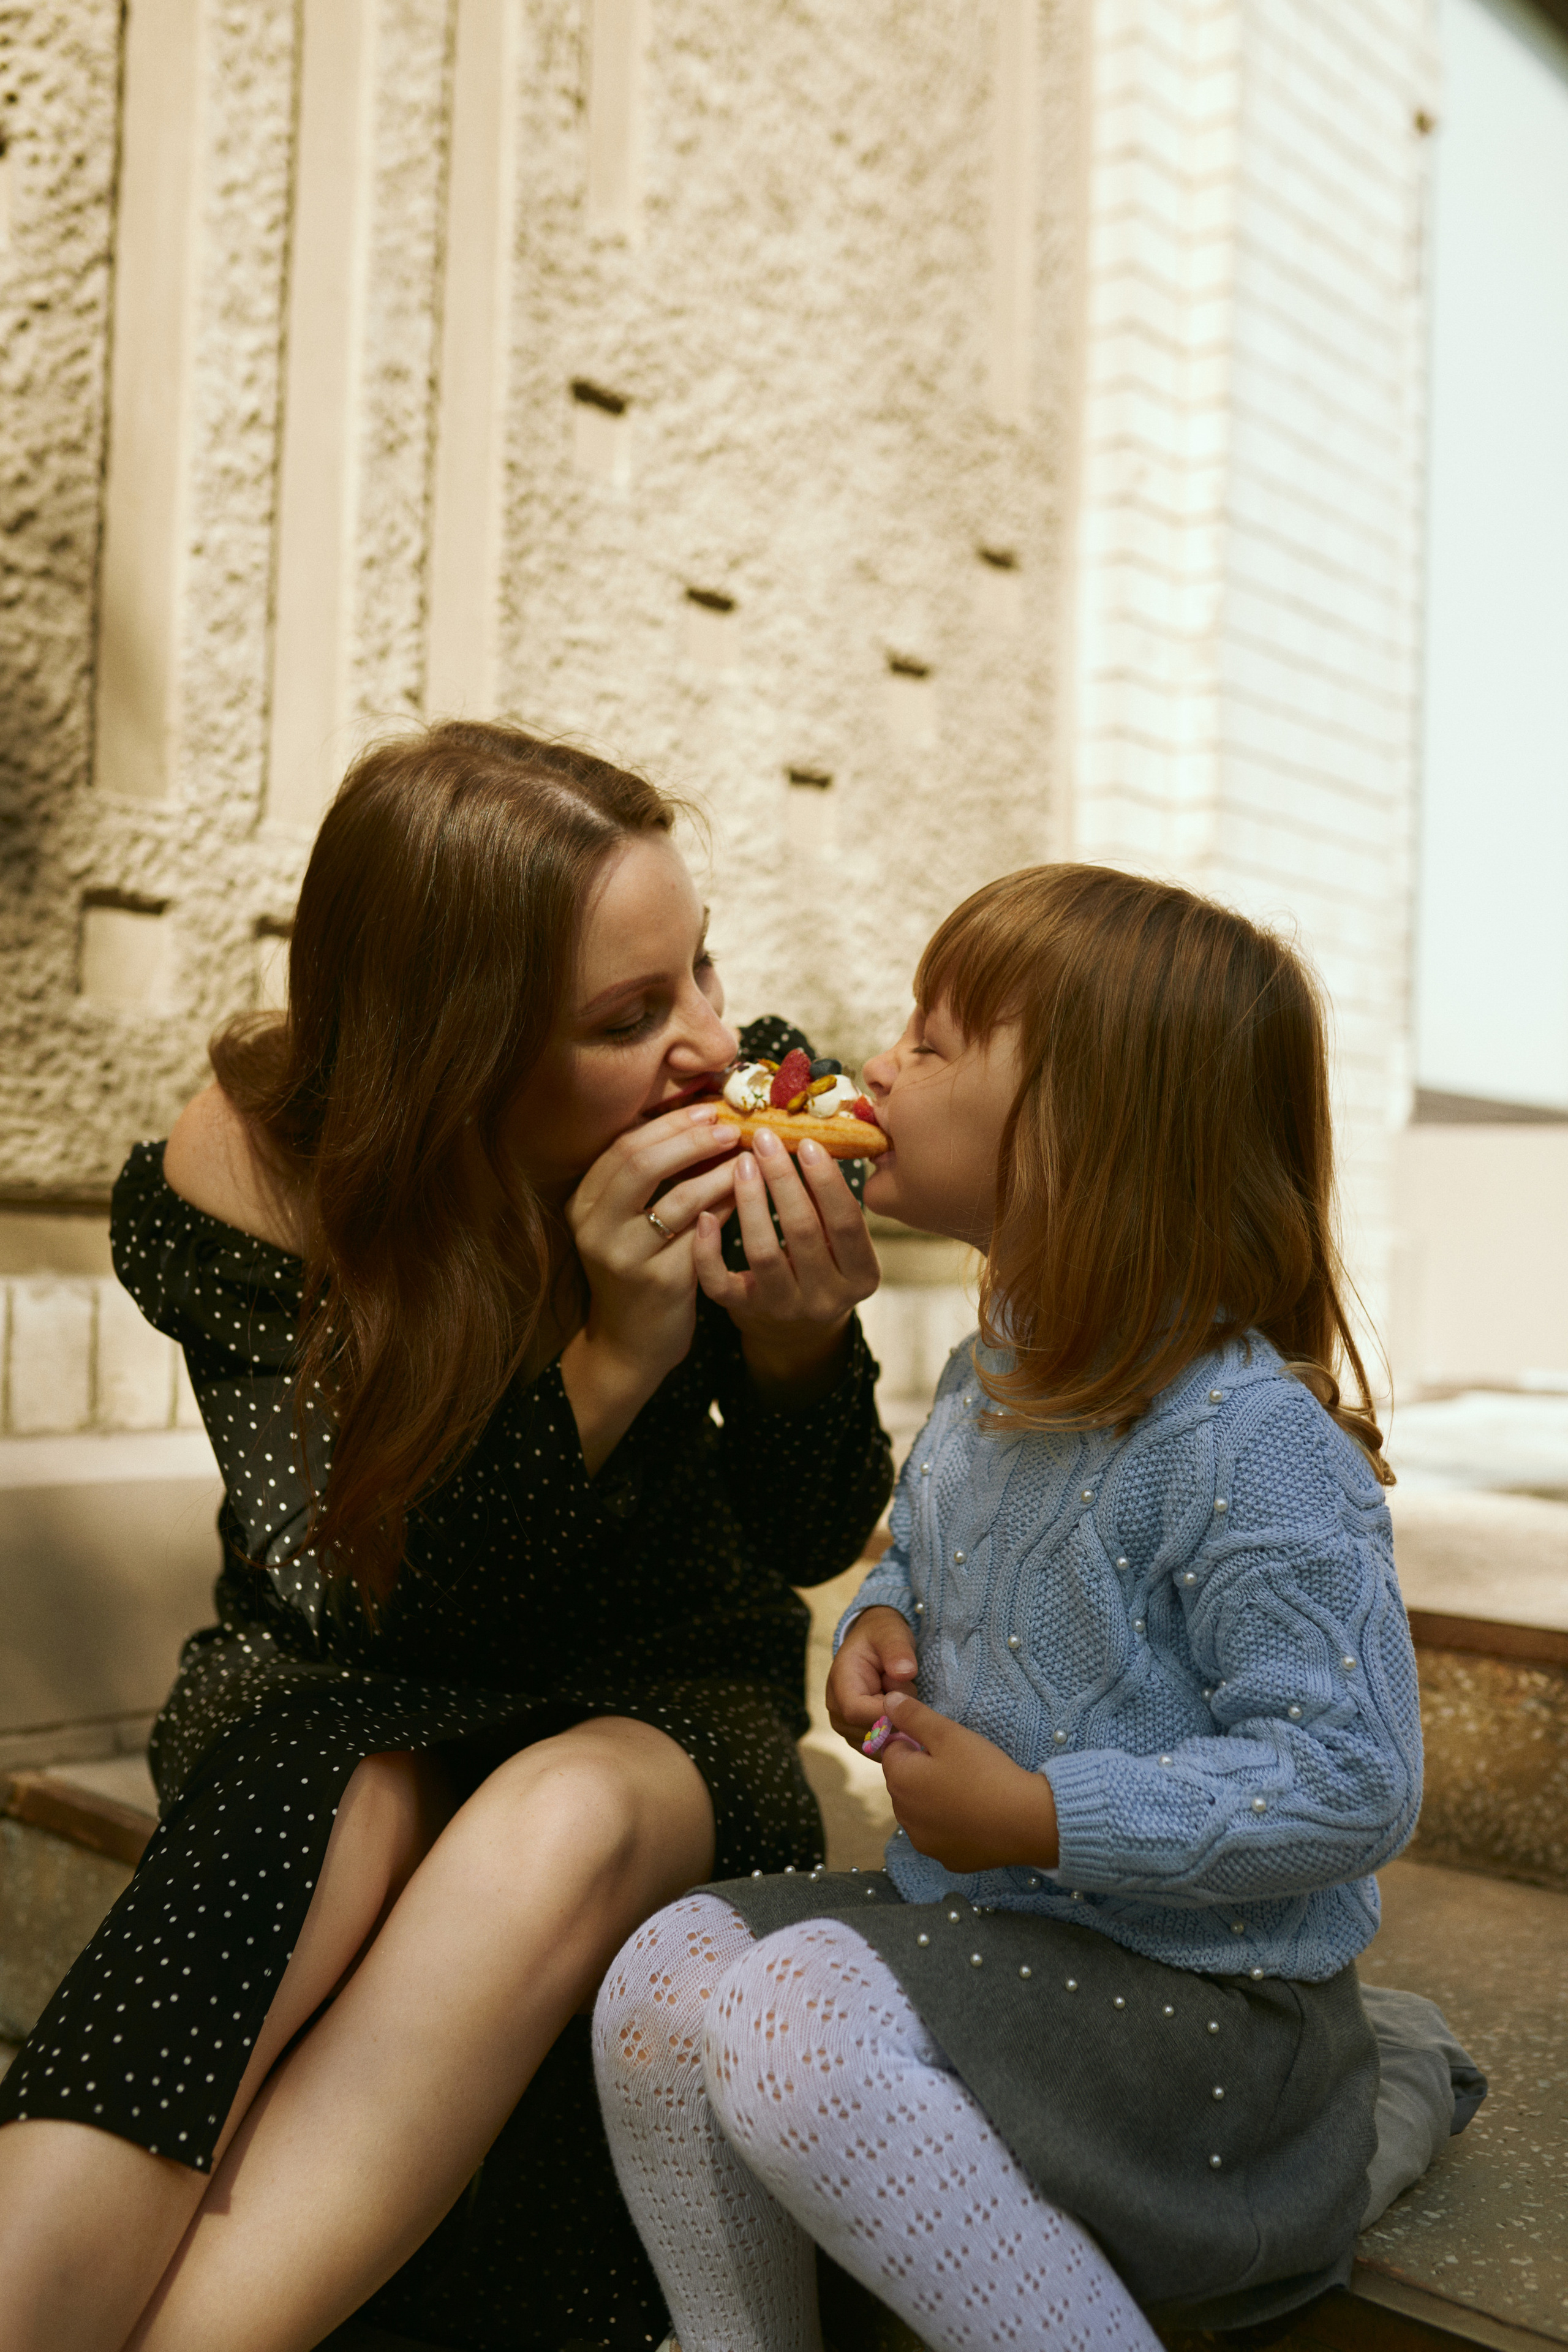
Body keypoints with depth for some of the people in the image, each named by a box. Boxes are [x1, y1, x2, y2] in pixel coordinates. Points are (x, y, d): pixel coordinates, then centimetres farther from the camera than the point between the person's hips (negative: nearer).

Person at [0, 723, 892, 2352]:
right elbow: (365, 1607, -19)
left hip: (660, 1694, 1)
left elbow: (813, 1543, -4)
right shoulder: (234, 1183, -18)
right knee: (333, 1805, -36)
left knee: (564, 1824, -34)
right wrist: (613, 1361, -33)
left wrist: (797, 1342, -26)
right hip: (346, 1698, -1)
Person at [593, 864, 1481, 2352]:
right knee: (665, 1978, -9)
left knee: (801, 2019, -27)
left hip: (1195, 1989, -8)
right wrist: (879, 1623, 1)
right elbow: (922, 1553, 24)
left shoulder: (1249, 1439, -24)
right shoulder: (992, 1380, 5)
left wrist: (1042, 1819, -24)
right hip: (982, 1921, 8)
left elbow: (1350, 1780, -23)